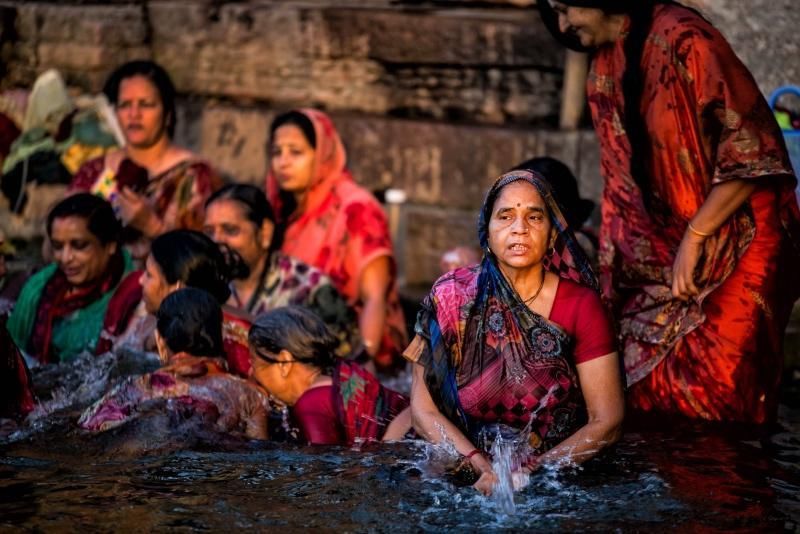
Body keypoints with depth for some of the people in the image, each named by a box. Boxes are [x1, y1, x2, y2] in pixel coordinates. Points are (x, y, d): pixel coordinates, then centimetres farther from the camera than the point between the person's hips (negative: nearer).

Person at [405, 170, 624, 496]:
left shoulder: (581, 304, -4)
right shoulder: (451, 296, -3)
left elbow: (607, 420, -6)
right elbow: (424, 410, -3)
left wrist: (528, 474, -18)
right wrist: (483, 467, -19)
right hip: (466, 472, 2)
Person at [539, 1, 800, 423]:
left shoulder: (682, 39, -15)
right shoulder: (602, 75, 10)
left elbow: (752, 149, -17)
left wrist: (694, 238, -15)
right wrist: (610, 277, 14)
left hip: (734, 250, -7)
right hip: (660, 262, 8)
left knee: (713, 402, -11)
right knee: (647, 389, 5)